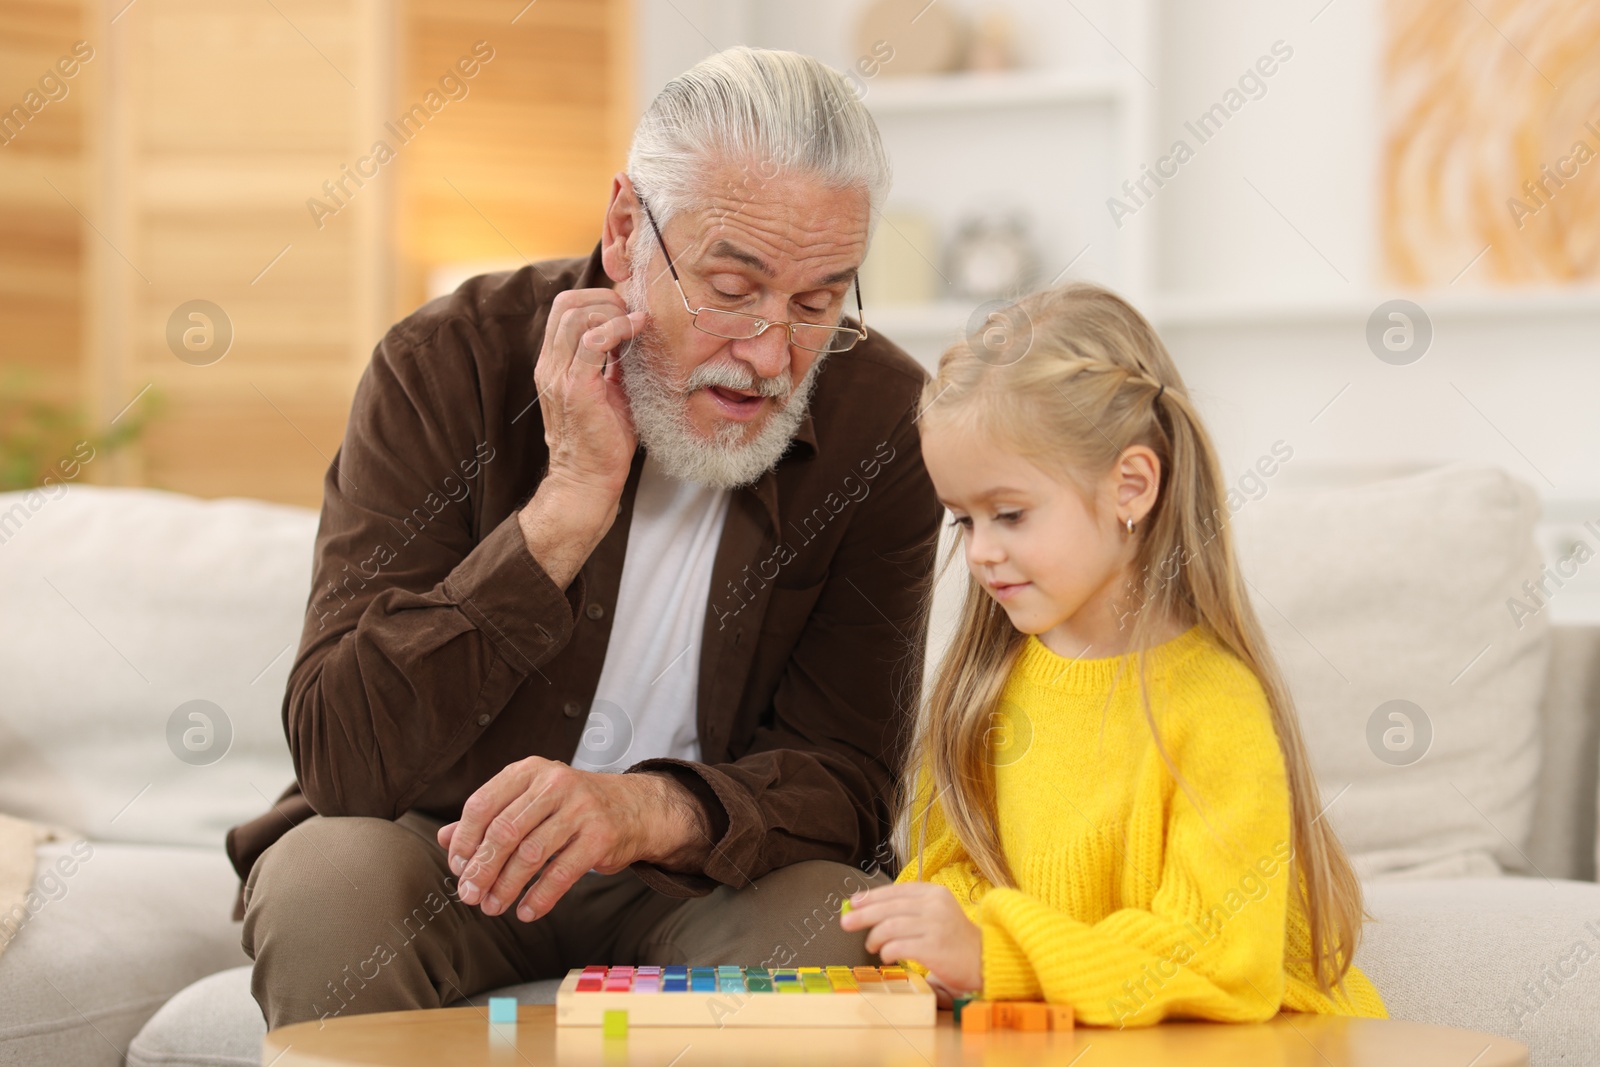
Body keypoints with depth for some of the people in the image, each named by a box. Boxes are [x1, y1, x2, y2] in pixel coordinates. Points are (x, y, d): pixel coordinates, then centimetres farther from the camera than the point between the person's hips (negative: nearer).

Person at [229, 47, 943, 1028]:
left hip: (700, 872, 1)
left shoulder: (883, 421, -12)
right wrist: (570, 501, -31)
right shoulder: (449, 365, -17)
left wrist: (649, 811, -36)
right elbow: (340, 758, -25)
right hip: (442, 848, 0)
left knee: (838, 926, -30)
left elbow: (844, 775, -14)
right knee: (327, 885, -32)